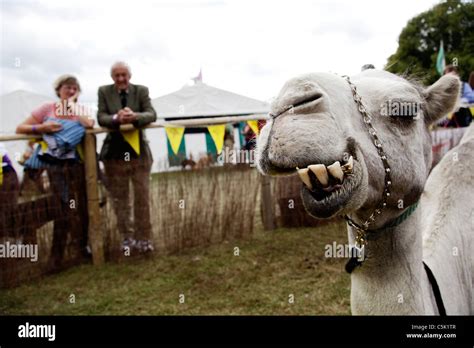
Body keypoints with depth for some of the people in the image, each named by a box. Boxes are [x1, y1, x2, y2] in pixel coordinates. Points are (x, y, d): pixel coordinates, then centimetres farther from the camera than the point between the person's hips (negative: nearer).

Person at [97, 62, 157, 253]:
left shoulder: (141, 90, -1)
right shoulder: (104, 92, 0)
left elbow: (152, 114, -13)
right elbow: (101, 118, -10)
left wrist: (135, 116, -33)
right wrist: (116, 119, -32)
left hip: (139, 151, 0)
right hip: (115, 152, 1)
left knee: (142, 197, 5)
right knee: (120, 198, 10)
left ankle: (143, 238, 17)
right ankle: (127, 237, 23)